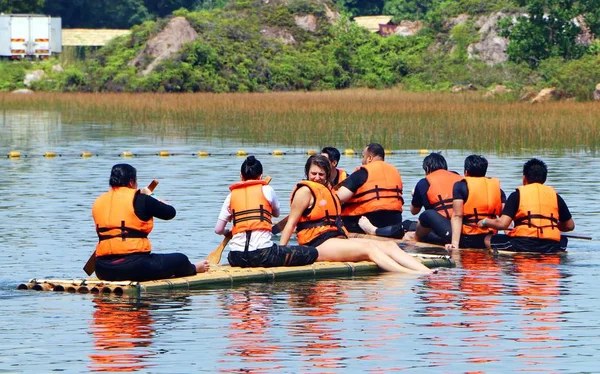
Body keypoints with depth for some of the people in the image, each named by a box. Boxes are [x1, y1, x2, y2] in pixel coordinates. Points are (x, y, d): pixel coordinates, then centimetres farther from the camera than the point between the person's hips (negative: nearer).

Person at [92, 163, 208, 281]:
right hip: (134, 266, -6)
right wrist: (150, 196, 21)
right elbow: (170, 212, 5)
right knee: (181, 260, 16)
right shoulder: (138, 199, -6)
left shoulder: (98, 202, 10)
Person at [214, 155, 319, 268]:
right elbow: (276, 213, 23)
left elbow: (218, 230, 10)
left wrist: (228, 232, 33)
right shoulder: (266, 190, 4)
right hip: (262, 254, -4)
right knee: (311, 253, 3)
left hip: (236, 258, 4)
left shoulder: (231, 196, 11)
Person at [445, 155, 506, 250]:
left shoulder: (460, 186, 1)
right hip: (488, 238, 4)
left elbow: (457, 216, -8)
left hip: (466, 240, -4)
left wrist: (455, 243, -14)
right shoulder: (497, 187, 11)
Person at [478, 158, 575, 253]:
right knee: (563, 240, 36)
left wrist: (485, 222, 14)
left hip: (522, 245, -3)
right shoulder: (554, 195, 13)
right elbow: (570, 226, 19)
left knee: (489, 240, 15)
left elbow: (502, 224, -6)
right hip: (550, 247, 3)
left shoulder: (517, 195, 3)